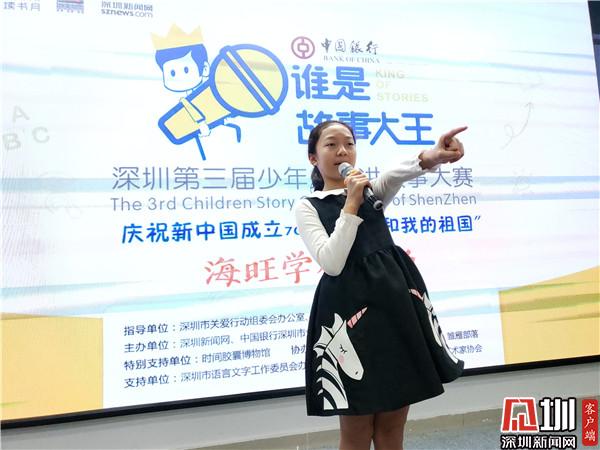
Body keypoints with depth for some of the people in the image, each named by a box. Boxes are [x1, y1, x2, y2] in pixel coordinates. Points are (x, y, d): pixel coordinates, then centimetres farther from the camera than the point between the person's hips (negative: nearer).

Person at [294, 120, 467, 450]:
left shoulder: (371, 189, 15)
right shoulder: (307, 207, 4)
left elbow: (399, 173, -10)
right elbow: (331, 263, -12)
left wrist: (431, 158, -32)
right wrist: (351, 204, -12)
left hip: (395, 297, 4)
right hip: (350, 306, -3)